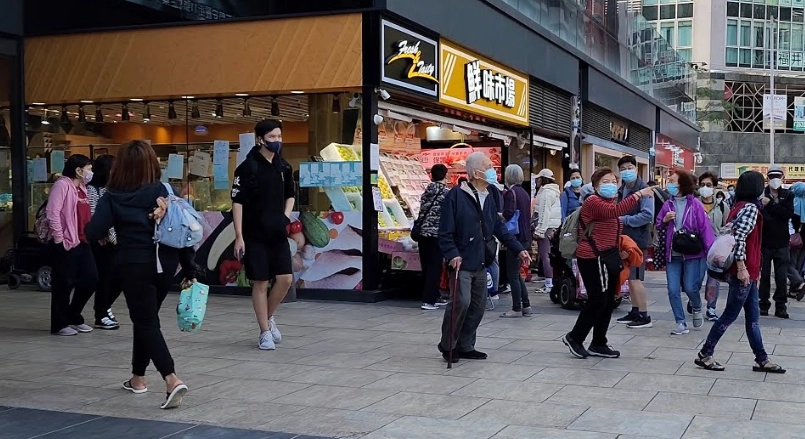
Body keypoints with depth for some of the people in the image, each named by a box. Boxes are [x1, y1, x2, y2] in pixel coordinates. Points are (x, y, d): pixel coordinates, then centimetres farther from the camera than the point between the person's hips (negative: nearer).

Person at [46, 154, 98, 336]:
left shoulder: (81, 187, 17)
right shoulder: (62, 185, -12)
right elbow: (52, 213, -20)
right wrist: (59, 239, -20)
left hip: (82, 243, 9)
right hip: (66, 244, -9)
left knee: (90, 280, 9)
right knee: (64, 284, 0)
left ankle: (73, 317, 25)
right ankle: (60, 324, 12)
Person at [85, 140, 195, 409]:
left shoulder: (112, 197, -5)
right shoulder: (164, 191, 1)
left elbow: (94, 233, -13)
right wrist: (190, 271, 2)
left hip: (133, 265, -4)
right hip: (164, 264, 4)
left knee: (147, 323, -2)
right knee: (146, 318, 21)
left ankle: (172, 379, -21)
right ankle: (137, 377, 32)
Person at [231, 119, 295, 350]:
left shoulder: (284, 167, 6)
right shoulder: (247, 167, -10)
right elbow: (237, 202, -11)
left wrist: (286, 215, 4)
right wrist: (239, 236, -14)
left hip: (278, 234, 5)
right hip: (255, 235, -5)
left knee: (285, 279, 0)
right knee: (260, 282, 1)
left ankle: (269, 317, 25)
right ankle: (265, 332, 13)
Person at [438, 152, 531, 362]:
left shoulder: (491, 196, 9)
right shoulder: (456, 196, -12)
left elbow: (499, 228, 16)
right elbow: (445, 232, -11)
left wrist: (518, 249, 11)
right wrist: (452, 255, -22)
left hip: (481, 264, 7)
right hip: (461, 263, -7)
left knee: (478, 306, 9)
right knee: (461, 302, -14)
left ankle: (465, 346, 22)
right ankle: (447, 345, 5)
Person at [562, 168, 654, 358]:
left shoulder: (609, 203, 18)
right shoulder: (593, 201, -13)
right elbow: (615, 212, -33)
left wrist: (619, 250, 15)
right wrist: (638, 194, -34)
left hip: (607, 257, 10)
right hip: (593, 258, -10)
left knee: (608, 302, 10)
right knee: (598, 300, -8)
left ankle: (598, 344, 19)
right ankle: (574, 337, 7)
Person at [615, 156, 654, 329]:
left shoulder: (643, 190, -13)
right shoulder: (621, 190, 12)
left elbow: (647, 216, -22)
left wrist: (624, 220, -19)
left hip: (638, 240, -9)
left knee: (635, 278, -8)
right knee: (630, 278, 14)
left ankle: (644, 316, -2)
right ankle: (635, 312, 24)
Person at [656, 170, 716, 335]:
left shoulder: (695, 204, -6)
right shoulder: (668, 204, 7)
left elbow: (705, 228, -10)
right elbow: (658, 227, 14)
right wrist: (664, 220, -8)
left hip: (693, 253, -4)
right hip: (673, 254, 4)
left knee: (690, 288, -5)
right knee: (673, 290, 0)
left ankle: (697, 309, 28)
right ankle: (681, 323, 11)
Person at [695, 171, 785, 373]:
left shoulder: (740, 206, 13)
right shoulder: (751, 207, -14)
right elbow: (739, 238, -23)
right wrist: (741, 268, -25)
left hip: (748, 271, 9)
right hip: (743, 271, -9)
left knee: (753, 317, 11)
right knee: (730, 315, -2)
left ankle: (762, 360, 15)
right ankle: (704, 355, 4)